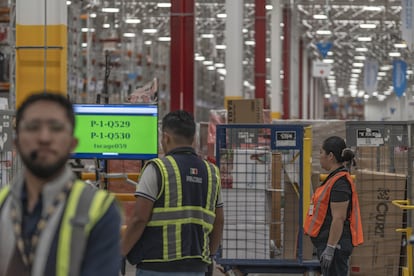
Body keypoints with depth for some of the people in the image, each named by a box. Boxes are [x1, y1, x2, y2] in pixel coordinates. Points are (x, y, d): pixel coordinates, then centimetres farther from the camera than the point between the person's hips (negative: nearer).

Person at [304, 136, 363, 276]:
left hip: (334, 244, -10)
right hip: (330, 243, 10)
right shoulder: (335, 178, 14)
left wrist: (330, 249, -22)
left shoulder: (339, 182, -17)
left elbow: (339, 218, -21)